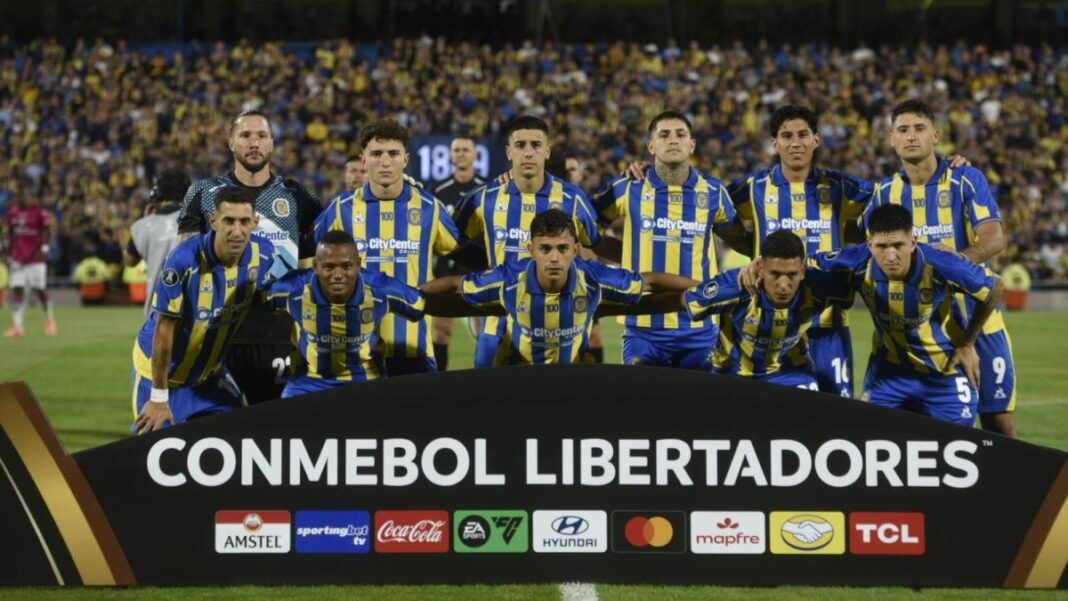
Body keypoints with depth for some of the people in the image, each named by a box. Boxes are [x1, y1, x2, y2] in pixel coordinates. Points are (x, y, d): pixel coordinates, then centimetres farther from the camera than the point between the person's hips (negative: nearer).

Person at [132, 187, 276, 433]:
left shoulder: (264, 256, -14)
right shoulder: (184, 261, -30)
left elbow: (261, 309, 4)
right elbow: (164, 329, -22)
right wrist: (158, 398, -18)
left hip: (211, 373, 5)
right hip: (161, 370, -5)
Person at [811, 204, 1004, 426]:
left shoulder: (942, 266, -29)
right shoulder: (858, 264, -25)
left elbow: (995, 289, -11)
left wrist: (967, 344, -4)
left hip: (947, 368, -2)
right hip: (888, 368, 2)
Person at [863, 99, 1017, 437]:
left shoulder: (966, 181, -3)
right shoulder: (885, 193, 6)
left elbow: (994, 239, -14)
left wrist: (959, 258, -34)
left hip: (977, 320, -2)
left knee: (999, 420, -2)